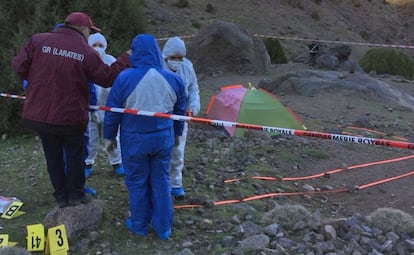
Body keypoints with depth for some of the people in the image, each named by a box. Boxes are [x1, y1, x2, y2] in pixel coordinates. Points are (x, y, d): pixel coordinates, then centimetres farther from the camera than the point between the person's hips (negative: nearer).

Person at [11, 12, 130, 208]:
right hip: (71, 116, -2)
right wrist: (125, 59, 12)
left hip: (40, 114, 2)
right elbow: (108, 78, -2)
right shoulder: (87, 52, -10)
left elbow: (18, 66, -6)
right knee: (74, 155, 17)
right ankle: (75, 195, 25)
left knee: (53, 156, 16)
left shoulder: (38, 41, -5)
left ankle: (61, 196, 26)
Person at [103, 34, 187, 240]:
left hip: (134, 139, -3)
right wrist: (176, 133, 23)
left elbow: (112, 111, -7)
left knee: (137, 181, 13)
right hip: (163, 137, 3)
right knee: (161, 180, 15)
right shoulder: (173, 79, -2)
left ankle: (139, 225, 29)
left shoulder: (124, 78, -14)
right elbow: (180, 111, 8)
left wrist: (109, 136, 6)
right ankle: (163, 227, 24)